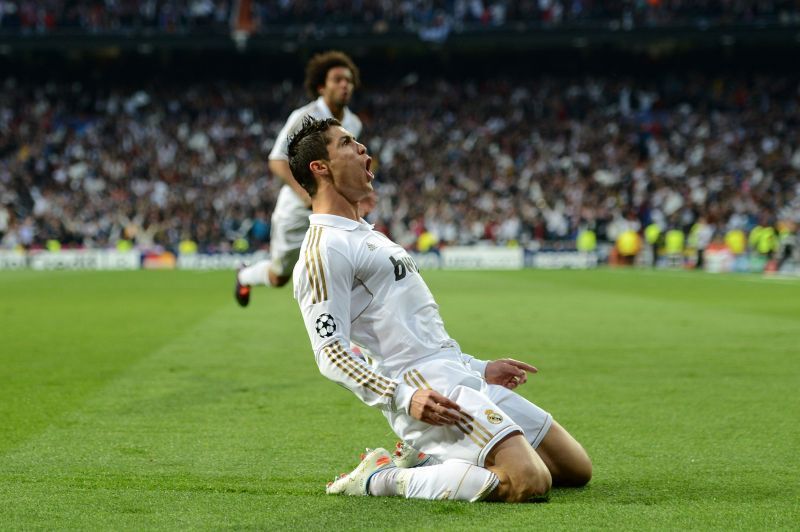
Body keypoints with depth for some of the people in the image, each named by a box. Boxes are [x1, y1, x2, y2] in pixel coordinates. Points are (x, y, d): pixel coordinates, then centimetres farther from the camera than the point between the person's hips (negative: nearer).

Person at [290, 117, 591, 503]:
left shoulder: (367, 236, 24)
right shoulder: (324, 250, -9)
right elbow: (331, 352, -17)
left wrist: (480, 368, 26)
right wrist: (403, 398, -28)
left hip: (463, 375, 10)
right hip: (428, 390, -10)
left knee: (577, 470, 9)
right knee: (530, 482, -27)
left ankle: (426, 462, 10)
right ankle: (382, 479, -11)